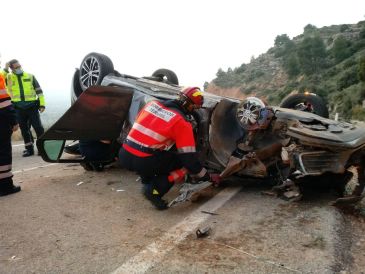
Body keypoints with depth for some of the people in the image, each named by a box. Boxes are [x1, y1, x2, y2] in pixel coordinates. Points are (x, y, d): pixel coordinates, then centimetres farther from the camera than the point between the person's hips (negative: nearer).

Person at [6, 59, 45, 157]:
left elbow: (38, 90, 5)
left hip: (32, 106, -2)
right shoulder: (8, 77, 6)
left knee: (38, 127, -4)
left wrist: (42, 104, -2)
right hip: (19, 108, 2)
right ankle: (29, 149, 16)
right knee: (24, 129, 7)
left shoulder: (30, 76, 5)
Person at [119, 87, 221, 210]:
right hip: (141, 162, -7)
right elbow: (189, 158, -7)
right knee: (185, 162, 5)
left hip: (124, 155, 7)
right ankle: (154, 191, -2)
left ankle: (147, 182, 28)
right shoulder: (181, 123, -7)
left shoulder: (153, 103, 10)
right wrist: (208, 177, 7)